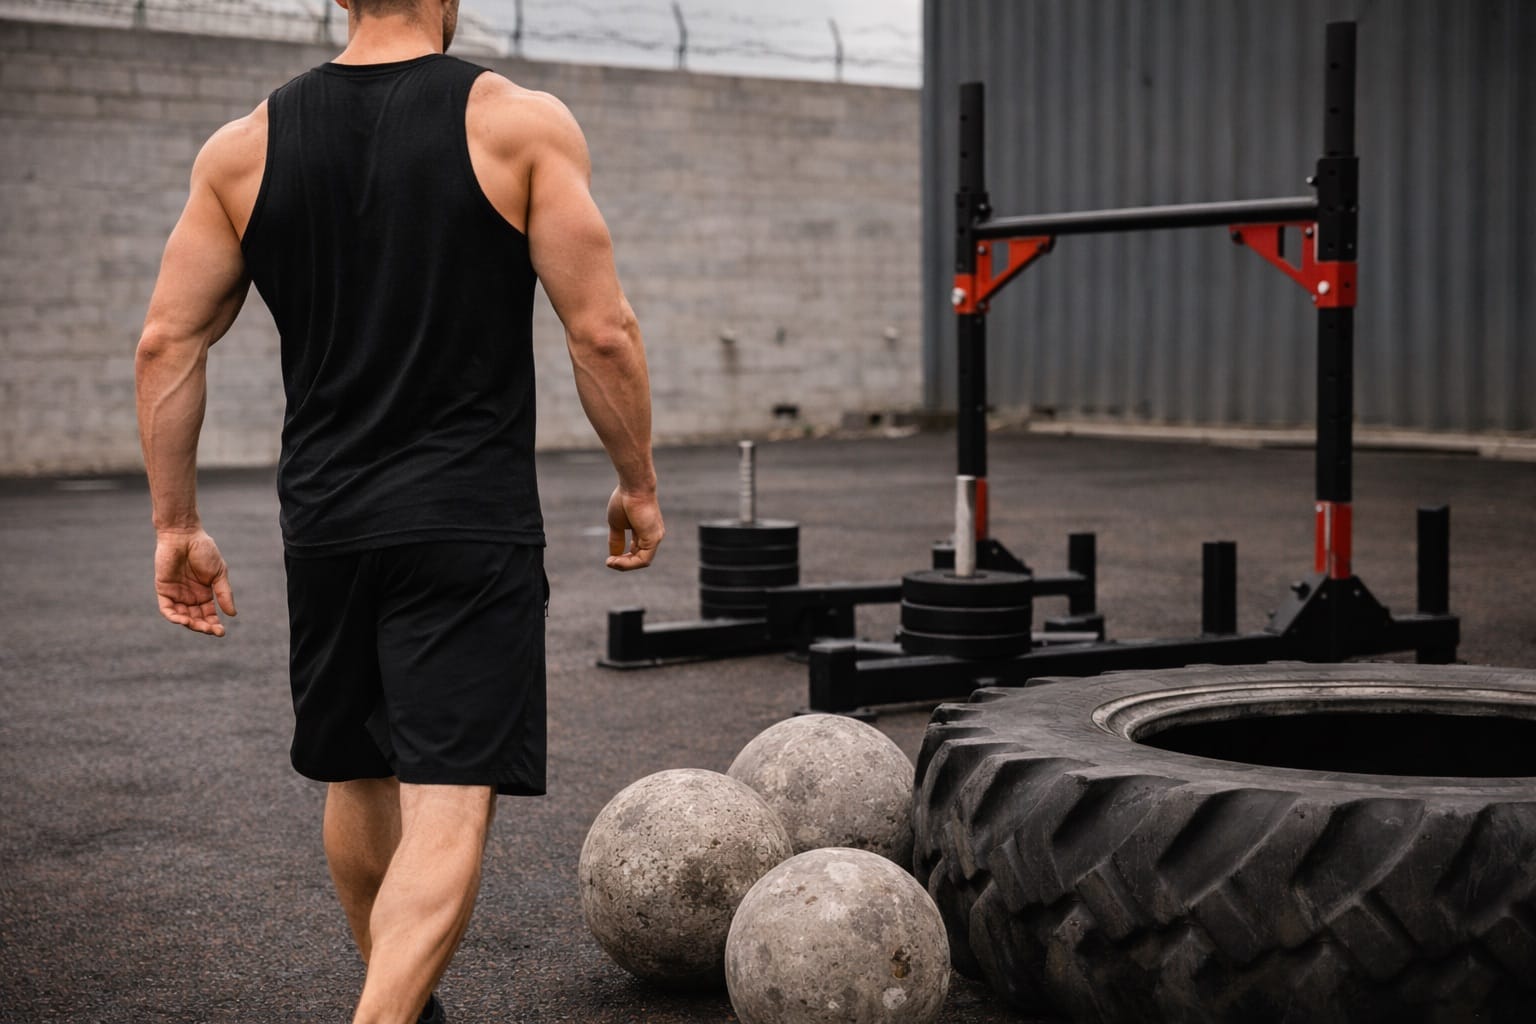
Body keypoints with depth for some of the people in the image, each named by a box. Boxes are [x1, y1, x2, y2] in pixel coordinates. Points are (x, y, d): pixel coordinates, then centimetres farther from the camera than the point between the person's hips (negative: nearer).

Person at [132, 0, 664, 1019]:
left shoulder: (244, 146, 5)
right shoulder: (521, 123, -6)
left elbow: (168, 342, 3)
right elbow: (602, 332, -9)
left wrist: (177, 525, 9)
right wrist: (639, 484, 4)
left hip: (325, 521, 5)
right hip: (470, 523, -5)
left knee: (359, 777, 22)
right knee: (449, 808, -6)